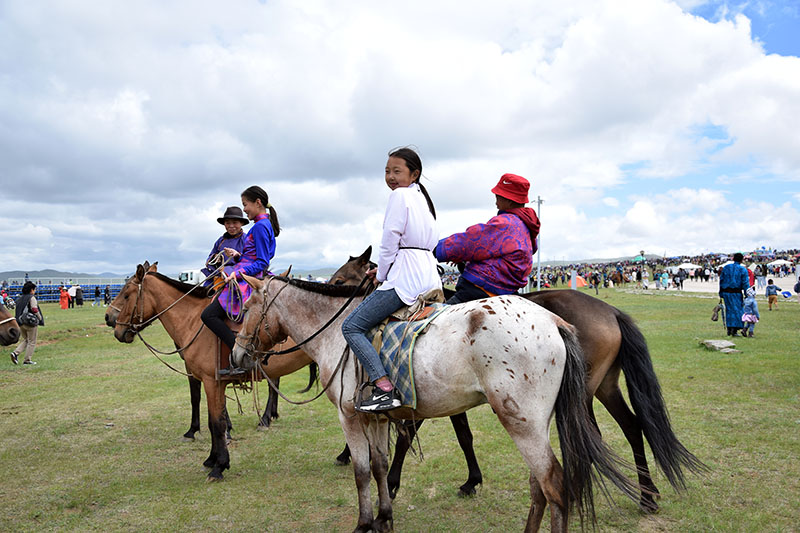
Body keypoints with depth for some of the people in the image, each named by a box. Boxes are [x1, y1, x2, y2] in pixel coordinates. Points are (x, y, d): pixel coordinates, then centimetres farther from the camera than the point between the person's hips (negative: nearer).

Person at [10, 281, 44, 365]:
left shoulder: (19, 299, 11)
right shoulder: (32, 298, -11)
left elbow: (16, 311, 15)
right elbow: (34, 310, -19)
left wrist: (18, 320, 21)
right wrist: (40, 318, -6)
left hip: (21, 323, 7)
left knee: (25, 340, 21)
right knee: (32, 342, 5)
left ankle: (16, 353, 1)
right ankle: (27, 360, 7)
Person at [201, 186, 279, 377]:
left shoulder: (260, 226, -12)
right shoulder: (266, 225, 19)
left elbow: (262, 263, -18)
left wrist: (238, 272, -24)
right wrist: (238, 256, 7)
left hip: (248, 281, -11)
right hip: (247, 279, 11)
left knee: (209, 315, -16)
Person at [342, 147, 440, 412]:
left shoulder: (399, 195, -7)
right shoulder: (422, 197, 21)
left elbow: (389, 241, -12)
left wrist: (381, 275, 3)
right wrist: (383, 270, 19)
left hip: (405, 280, -10)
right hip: (430, 278, 10)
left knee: (351, 326, -7)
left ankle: (385, 389, -18)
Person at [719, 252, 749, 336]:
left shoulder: (726, 267, 6)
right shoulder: (743, 270, -4)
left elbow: (721, 280, 8)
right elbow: (745, 283, -8)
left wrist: (721, 292, 14)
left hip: (726, 292, 4)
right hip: (736, 293, -4)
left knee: (729, 310, 14)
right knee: (737, 310, 3)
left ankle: (729, 330, 17)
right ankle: (734, 331, -2)